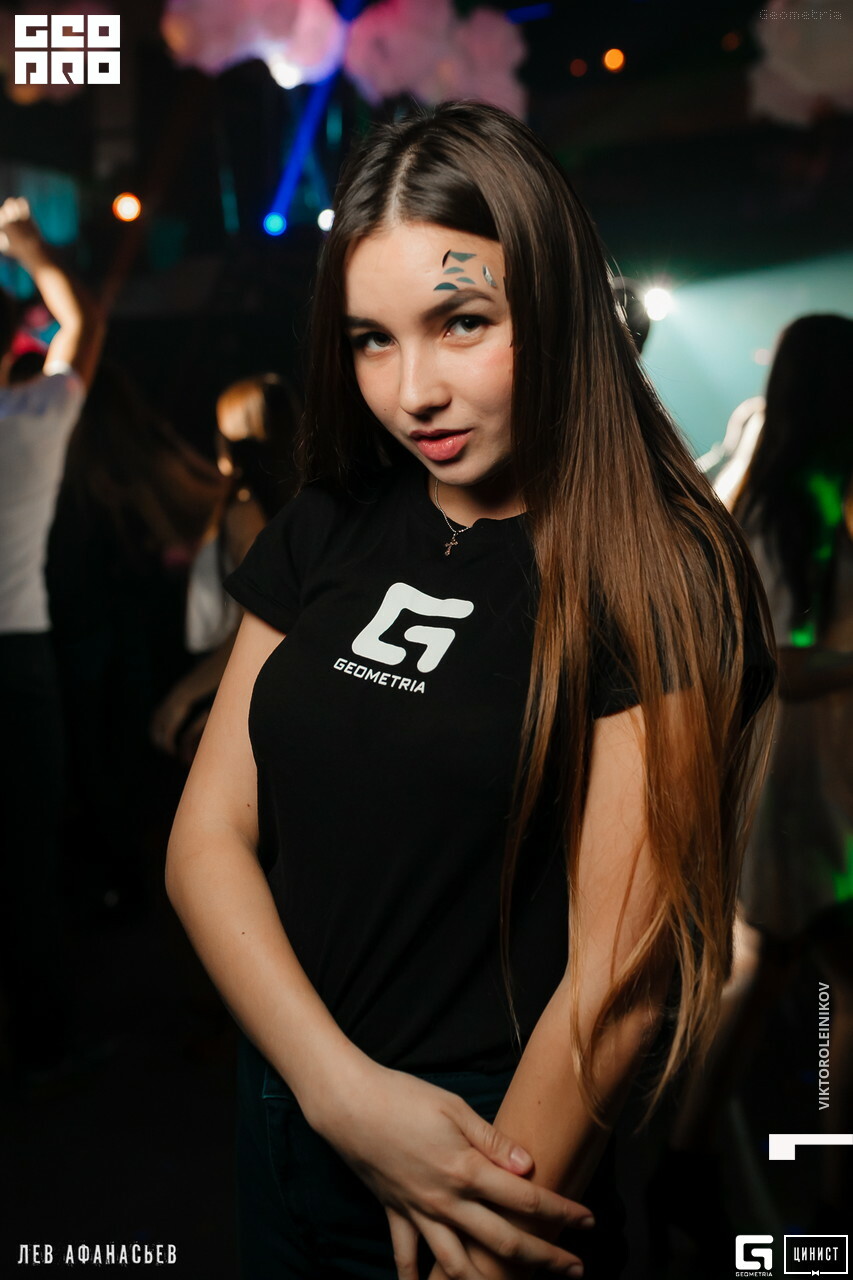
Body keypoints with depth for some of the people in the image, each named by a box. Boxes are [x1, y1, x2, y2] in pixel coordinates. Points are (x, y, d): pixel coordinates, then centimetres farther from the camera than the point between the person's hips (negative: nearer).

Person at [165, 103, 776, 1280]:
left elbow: (616, 980, -17)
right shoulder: (325, 530, 0)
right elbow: (208, 839, -2)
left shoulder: (655, 577, -16)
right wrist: (344, 1090, -15)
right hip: (281, 1125, 5)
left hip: (496, 1166, -5)